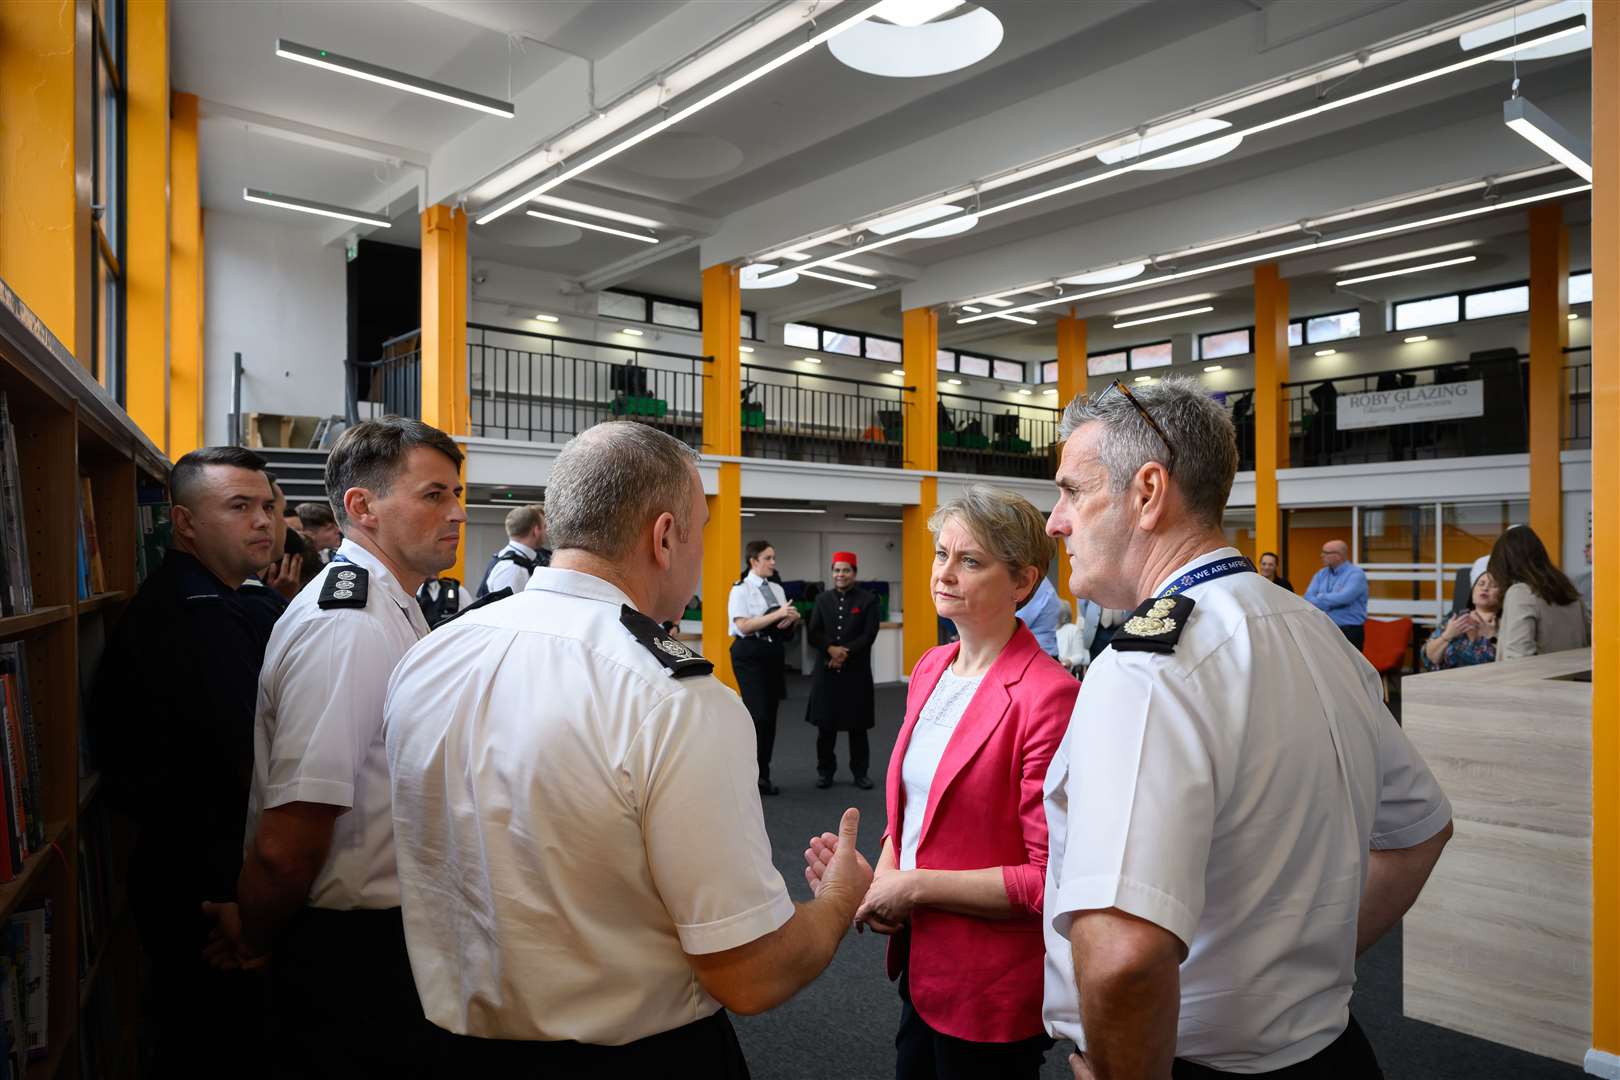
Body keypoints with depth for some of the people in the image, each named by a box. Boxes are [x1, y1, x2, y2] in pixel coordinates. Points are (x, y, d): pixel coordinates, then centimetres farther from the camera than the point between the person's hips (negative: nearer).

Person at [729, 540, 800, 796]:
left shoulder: (777, 589, 12)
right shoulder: (741, 589, -8)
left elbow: (787, 625, 19)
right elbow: (743, 625, -19)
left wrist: (793, 617, -5)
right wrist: (777, 614, -22)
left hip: (775, 653, 7)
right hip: (749, 654, -7)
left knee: (770, 715, 9)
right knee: (758, 714, -13)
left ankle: (763, 776, 20)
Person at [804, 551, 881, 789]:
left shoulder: (868, 599, 1)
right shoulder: (822, 599, 10)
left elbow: (869, 634, -8)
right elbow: (812, 634, 2)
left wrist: (846, 653, -16)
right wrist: (831, 649, -16)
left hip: (856, 671, -2)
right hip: (826, 671, 2)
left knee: (858, 726, 5)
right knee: (825, 725, 6)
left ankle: (860, 772, 18)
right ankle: (825, 771, 20)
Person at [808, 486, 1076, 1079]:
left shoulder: (1047, 695, -23)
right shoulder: (930, 669, 2)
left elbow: (1050, 878, -22)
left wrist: (916, 886, -20)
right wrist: (881, 876, -5)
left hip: (994, 991, -7)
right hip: (920, 962, 7)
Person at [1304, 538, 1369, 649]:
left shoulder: (1355, 574, -6)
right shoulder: (1321, 574, 13)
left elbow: (1344, 597, -21)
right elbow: (1308, 597, 3)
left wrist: (1320, 598, -7)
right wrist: (1330, 602, -12)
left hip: (1350, 632, -5)